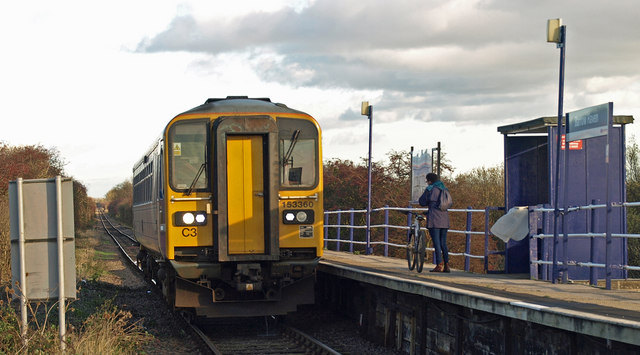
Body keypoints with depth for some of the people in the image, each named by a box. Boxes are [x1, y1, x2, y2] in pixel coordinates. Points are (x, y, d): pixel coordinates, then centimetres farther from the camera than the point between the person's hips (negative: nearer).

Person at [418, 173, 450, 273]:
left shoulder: (429, 189, -4)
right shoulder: (444, 189, 15)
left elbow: (422, 202, -1)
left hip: (434, 220, -6)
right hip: (444, 219, 6)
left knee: (436, 243, -5)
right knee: (443, 243, 10)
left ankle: (439, 265, -9)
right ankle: (446, 265, 7)